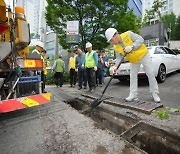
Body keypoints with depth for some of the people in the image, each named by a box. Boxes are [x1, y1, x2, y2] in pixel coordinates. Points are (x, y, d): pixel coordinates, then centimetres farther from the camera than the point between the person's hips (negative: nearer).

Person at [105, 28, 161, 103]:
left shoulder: (128, 34, -22)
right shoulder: (116, 47, -7)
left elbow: (140, 39, -25)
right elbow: (119, 58, -6)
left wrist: (131, 47, -39)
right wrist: (116, 67, -21)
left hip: (143, 55, -5)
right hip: (133, 60, 5)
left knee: (150, 74, -3)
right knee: (132, 77, 3)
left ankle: (155, 93, 9)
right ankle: (133, 95, 11)